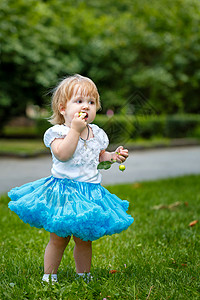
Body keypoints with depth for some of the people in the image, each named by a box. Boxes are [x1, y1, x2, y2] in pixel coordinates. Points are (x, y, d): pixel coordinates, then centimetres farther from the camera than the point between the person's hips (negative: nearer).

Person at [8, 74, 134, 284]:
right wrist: (75, 129, -26)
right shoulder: (58, 132, -9)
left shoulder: (97, 133, 8)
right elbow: (62, 154, -27)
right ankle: (49, 276, 20)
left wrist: (113, 157, 4)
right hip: (63, 192, -4)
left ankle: (83, 274, 30)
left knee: (84, 239, 13)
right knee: (58, 239, 3)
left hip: (89, 193, 4)